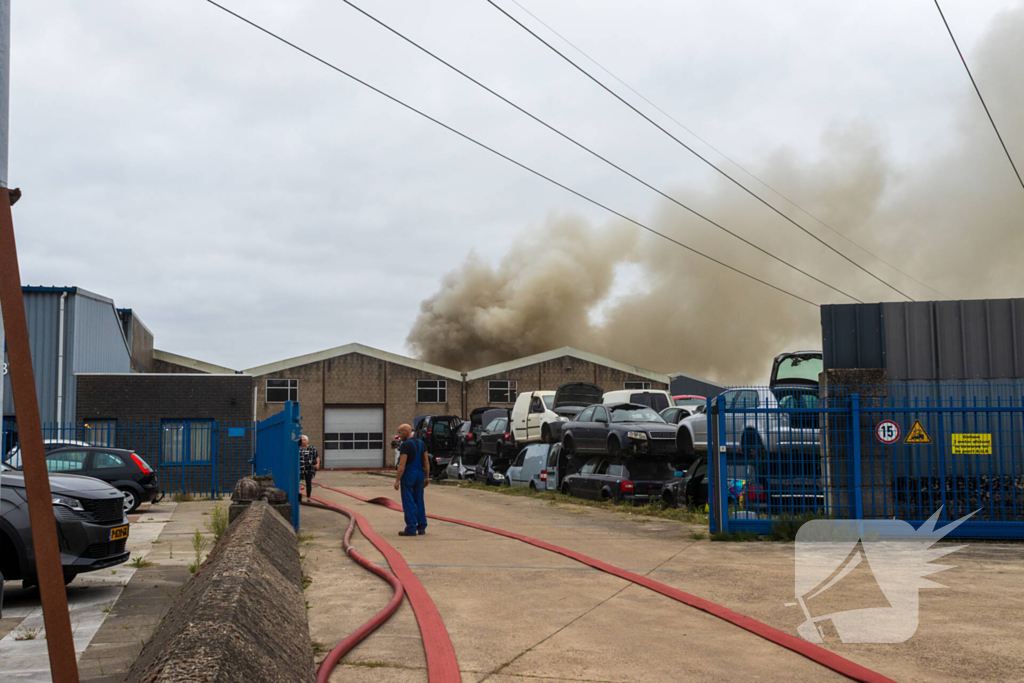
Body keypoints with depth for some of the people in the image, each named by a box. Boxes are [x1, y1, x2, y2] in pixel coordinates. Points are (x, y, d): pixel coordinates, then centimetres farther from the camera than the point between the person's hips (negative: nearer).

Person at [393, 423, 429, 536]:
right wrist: (426, 477, 16)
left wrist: (397, 480, -16)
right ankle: (421, 527, 13)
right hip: (420, 474, 7)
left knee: (408, 502, -3)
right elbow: (426, 462, 11)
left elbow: (402, 464, -19)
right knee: (419, 501, 12)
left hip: (408, 475, -7)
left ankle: (411, 528, -3)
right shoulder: (421, 444, 9)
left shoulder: (405, 445, -14)